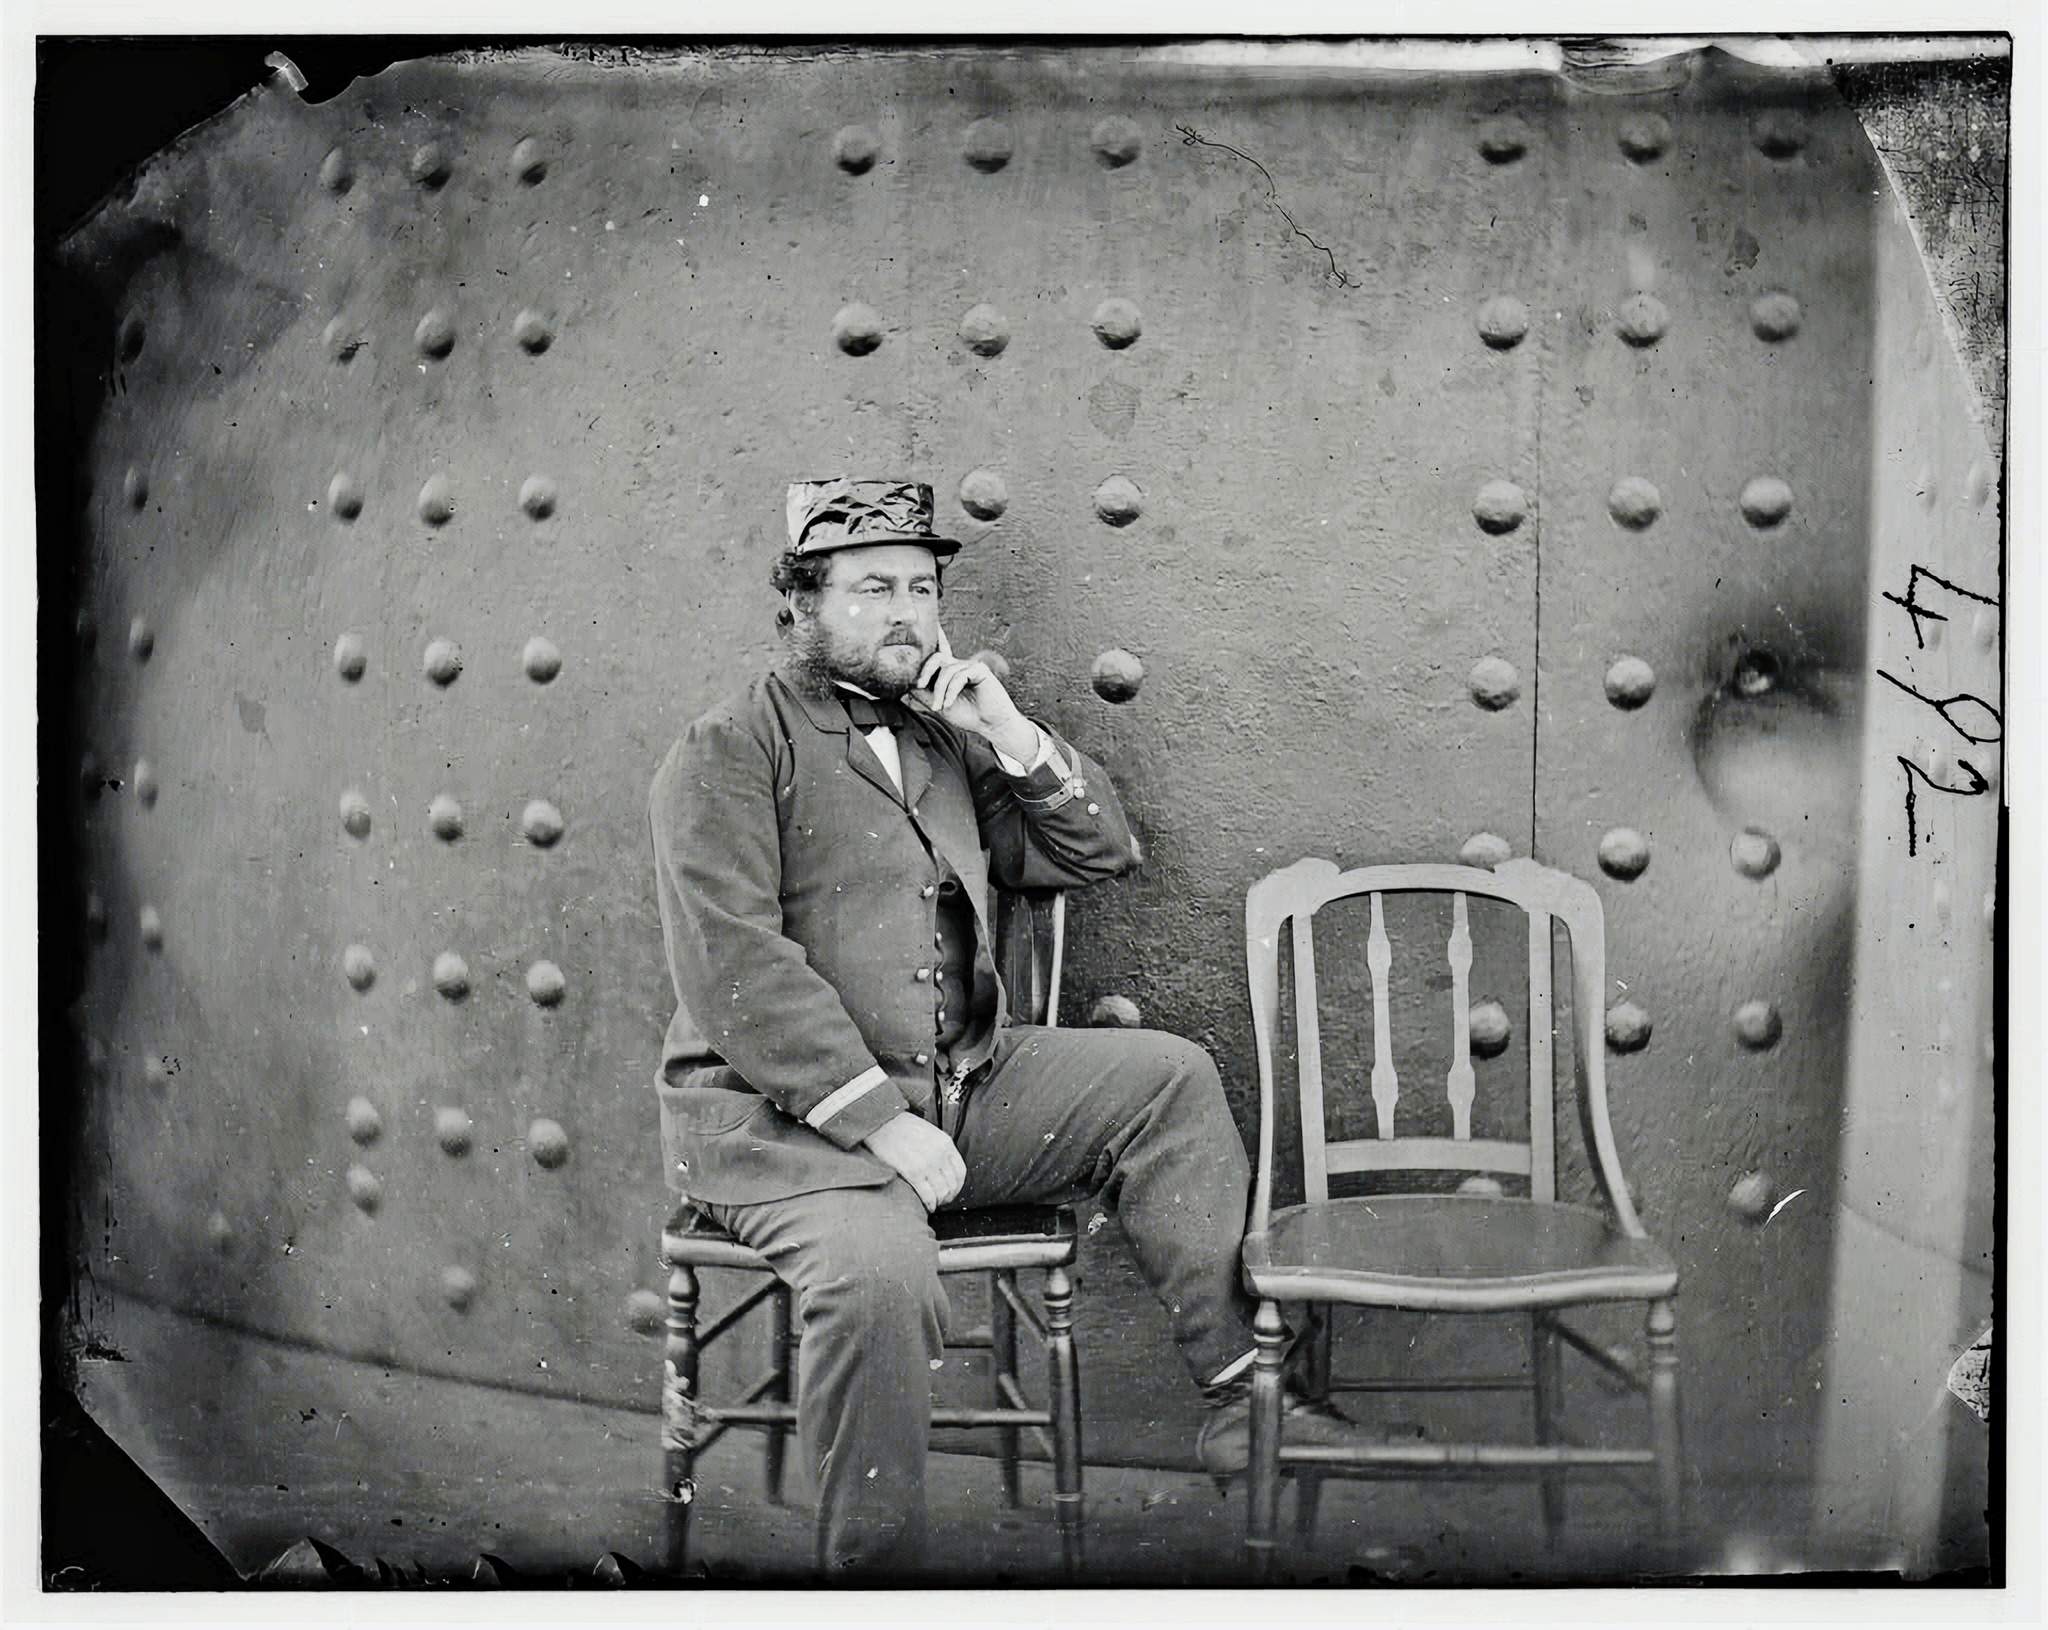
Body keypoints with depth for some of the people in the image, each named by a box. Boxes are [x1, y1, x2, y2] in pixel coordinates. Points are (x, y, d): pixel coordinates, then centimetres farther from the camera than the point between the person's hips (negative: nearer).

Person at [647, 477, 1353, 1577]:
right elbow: (732, 964, -16)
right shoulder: (728, 753, -4)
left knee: (1167, 1078, -3)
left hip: (961, 1085, 7)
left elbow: (1099, 853, 18)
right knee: (881, 1270, -34)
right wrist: (879, 1117, -22)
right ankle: (870, 1566, -17)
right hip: (779, 1111, -7)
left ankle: (1234, 1381, 1)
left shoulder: (942, 739, 17)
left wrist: (1010, 735, 2)